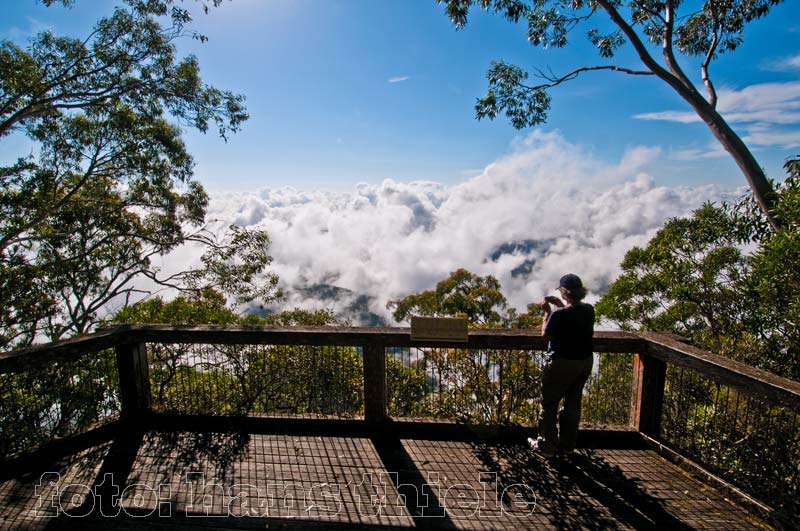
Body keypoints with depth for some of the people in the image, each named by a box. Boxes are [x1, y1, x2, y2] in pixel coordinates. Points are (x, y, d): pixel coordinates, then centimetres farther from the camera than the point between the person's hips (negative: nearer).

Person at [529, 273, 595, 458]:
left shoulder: (559, 314, -25)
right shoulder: (589, 310, -4)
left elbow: (546, 334, -10)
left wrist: (547, 312, -2)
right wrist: (560, 306, 13)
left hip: (561, 363, -7)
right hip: (585, 362, 7)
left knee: (549, 403, 10)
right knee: (573, 403, 20)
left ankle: (547, 445, 19)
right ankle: (568, 444, 33)